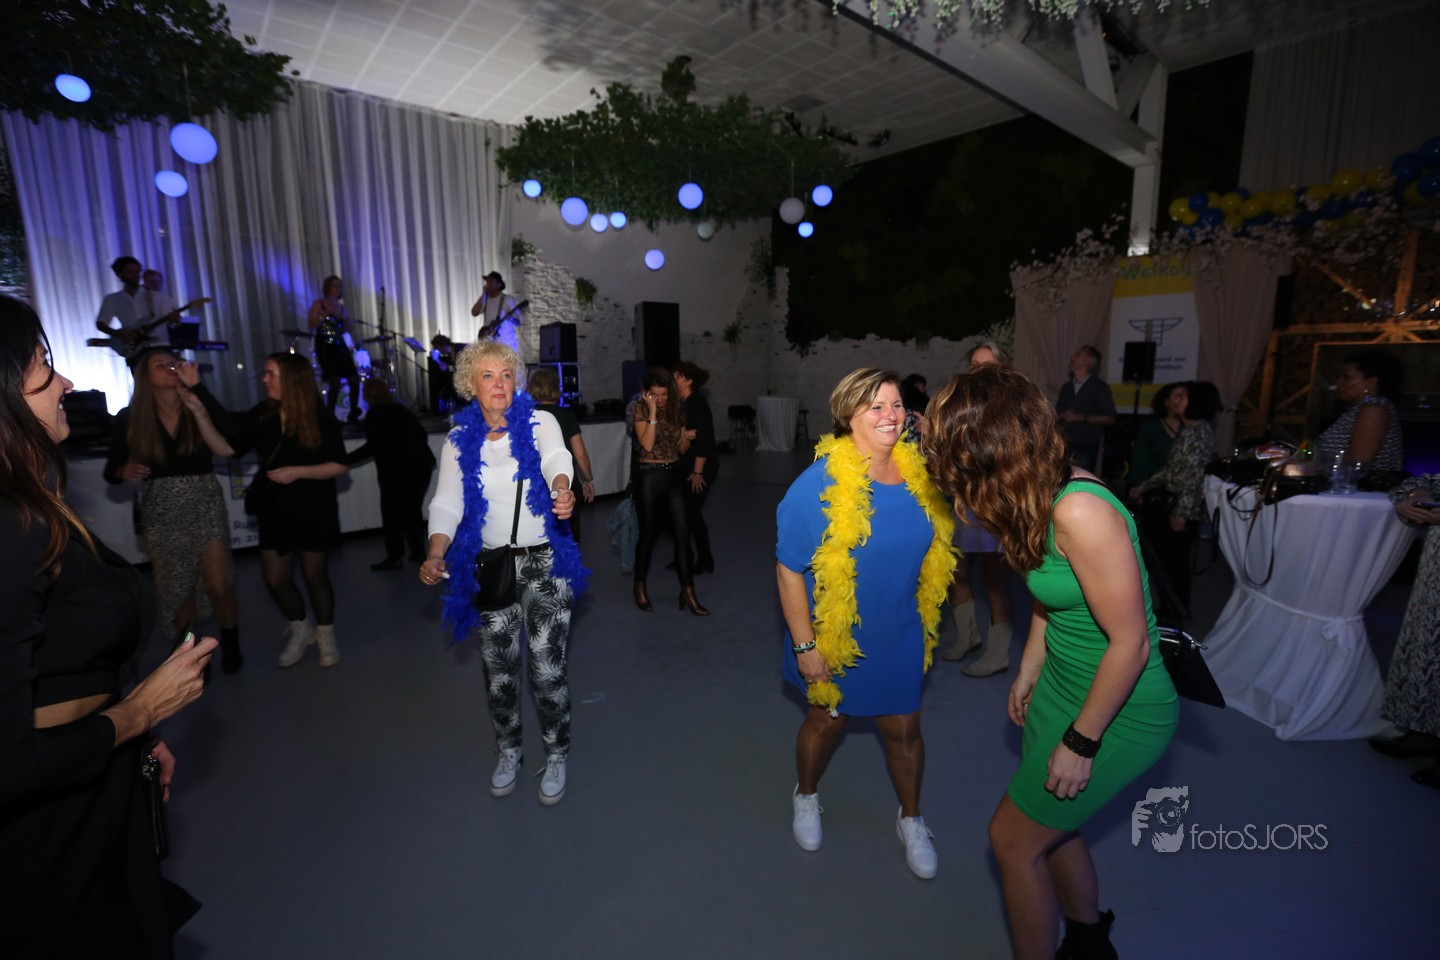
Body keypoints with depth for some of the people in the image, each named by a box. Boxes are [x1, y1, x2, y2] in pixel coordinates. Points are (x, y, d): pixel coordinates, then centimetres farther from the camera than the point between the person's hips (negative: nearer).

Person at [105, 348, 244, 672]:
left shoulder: (198, 408, -4)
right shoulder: (128, 419, -2)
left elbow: (231, 434, -25)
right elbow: (110, 471, 5)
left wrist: (196, 386, -25)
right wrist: (124, 471, -20)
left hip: (205, 506, -1)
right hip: (161, 513, 2)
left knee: (219, 585, -6)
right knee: (177, 590, 10)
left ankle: (231, 646, 16)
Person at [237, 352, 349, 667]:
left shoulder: (320, 419, -11)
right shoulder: (261, 415, -1)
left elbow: (340, 465, -11)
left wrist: (298, 471, -20)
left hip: (315, 509, -3)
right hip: (275, 508, 4)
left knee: (315, 576, 7)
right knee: (275, 580, 4)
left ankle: (325, 635, 29)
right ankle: (300, 629, 31)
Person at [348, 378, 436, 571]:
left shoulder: (374, 414, -4)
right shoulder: (401, 410, 15)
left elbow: (374, 445, -15)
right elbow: (421, 434, 18)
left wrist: (346, 460, -14)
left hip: (397, 469, -7)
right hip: (421, 465, 7)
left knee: (392, 513, 3)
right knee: (413, 510, 16)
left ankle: (395, 557, 5)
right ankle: (418, 553, 18)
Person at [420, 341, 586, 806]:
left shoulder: (539, 422, -3)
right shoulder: (461, 439, 3)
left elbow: (556, 457, -24)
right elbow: (447, 502, -4)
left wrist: (562, 488, -47)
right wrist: (435, 554, -21)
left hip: (545, 561, -2)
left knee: (547, 669, -2)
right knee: (499, 670, 13)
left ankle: (556, 758, 23)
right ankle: (509, 752, 38)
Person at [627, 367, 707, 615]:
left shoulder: (677, 409, 7)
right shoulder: (639, 409, -7)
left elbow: (681, 450, 12)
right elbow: (647, 444, -20)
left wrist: (687, 438, -10)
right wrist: (653, 411, -22)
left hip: (673, 475, 4)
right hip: (648, 476, -4)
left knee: (682, 532, -1)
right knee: (648, 533, 7)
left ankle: (687, 592, 7)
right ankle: (640, 586, 27)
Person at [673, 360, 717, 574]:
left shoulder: (697, 404, -15)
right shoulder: (680, 403, 8)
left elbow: (704, 439, -19)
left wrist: (698, 472, -20)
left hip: (700, 468, -7)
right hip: (683, 466, 7)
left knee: (692, 513, -1)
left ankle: (705, 560, 15)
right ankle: (685, 556, 25)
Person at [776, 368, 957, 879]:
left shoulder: (918, 475, -6)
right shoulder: (820, 485, -22)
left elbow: (933, 550, 8)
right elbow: (789, 570, -19)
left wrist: (925, 623, 11)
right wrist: (805, 646, -17)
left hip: (899, 637, 4)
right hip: (834, 640, -3)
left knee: (903, 727, 16)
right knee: (826, 719, 18)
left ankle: (911, 819, 45)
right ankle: (806, 797, 49)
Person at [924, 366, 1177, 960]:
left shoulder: (1081, 512, -31)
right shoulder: (1039, 495, -4)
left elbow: (1130, 642, -26)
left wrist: (1080, 741, -17)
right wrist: (1028, 673, 15)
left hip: (1116, 711, -8)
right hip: (1062, 687, 8)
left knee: (1013, 839, 7)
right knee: (1053, 825, 25)